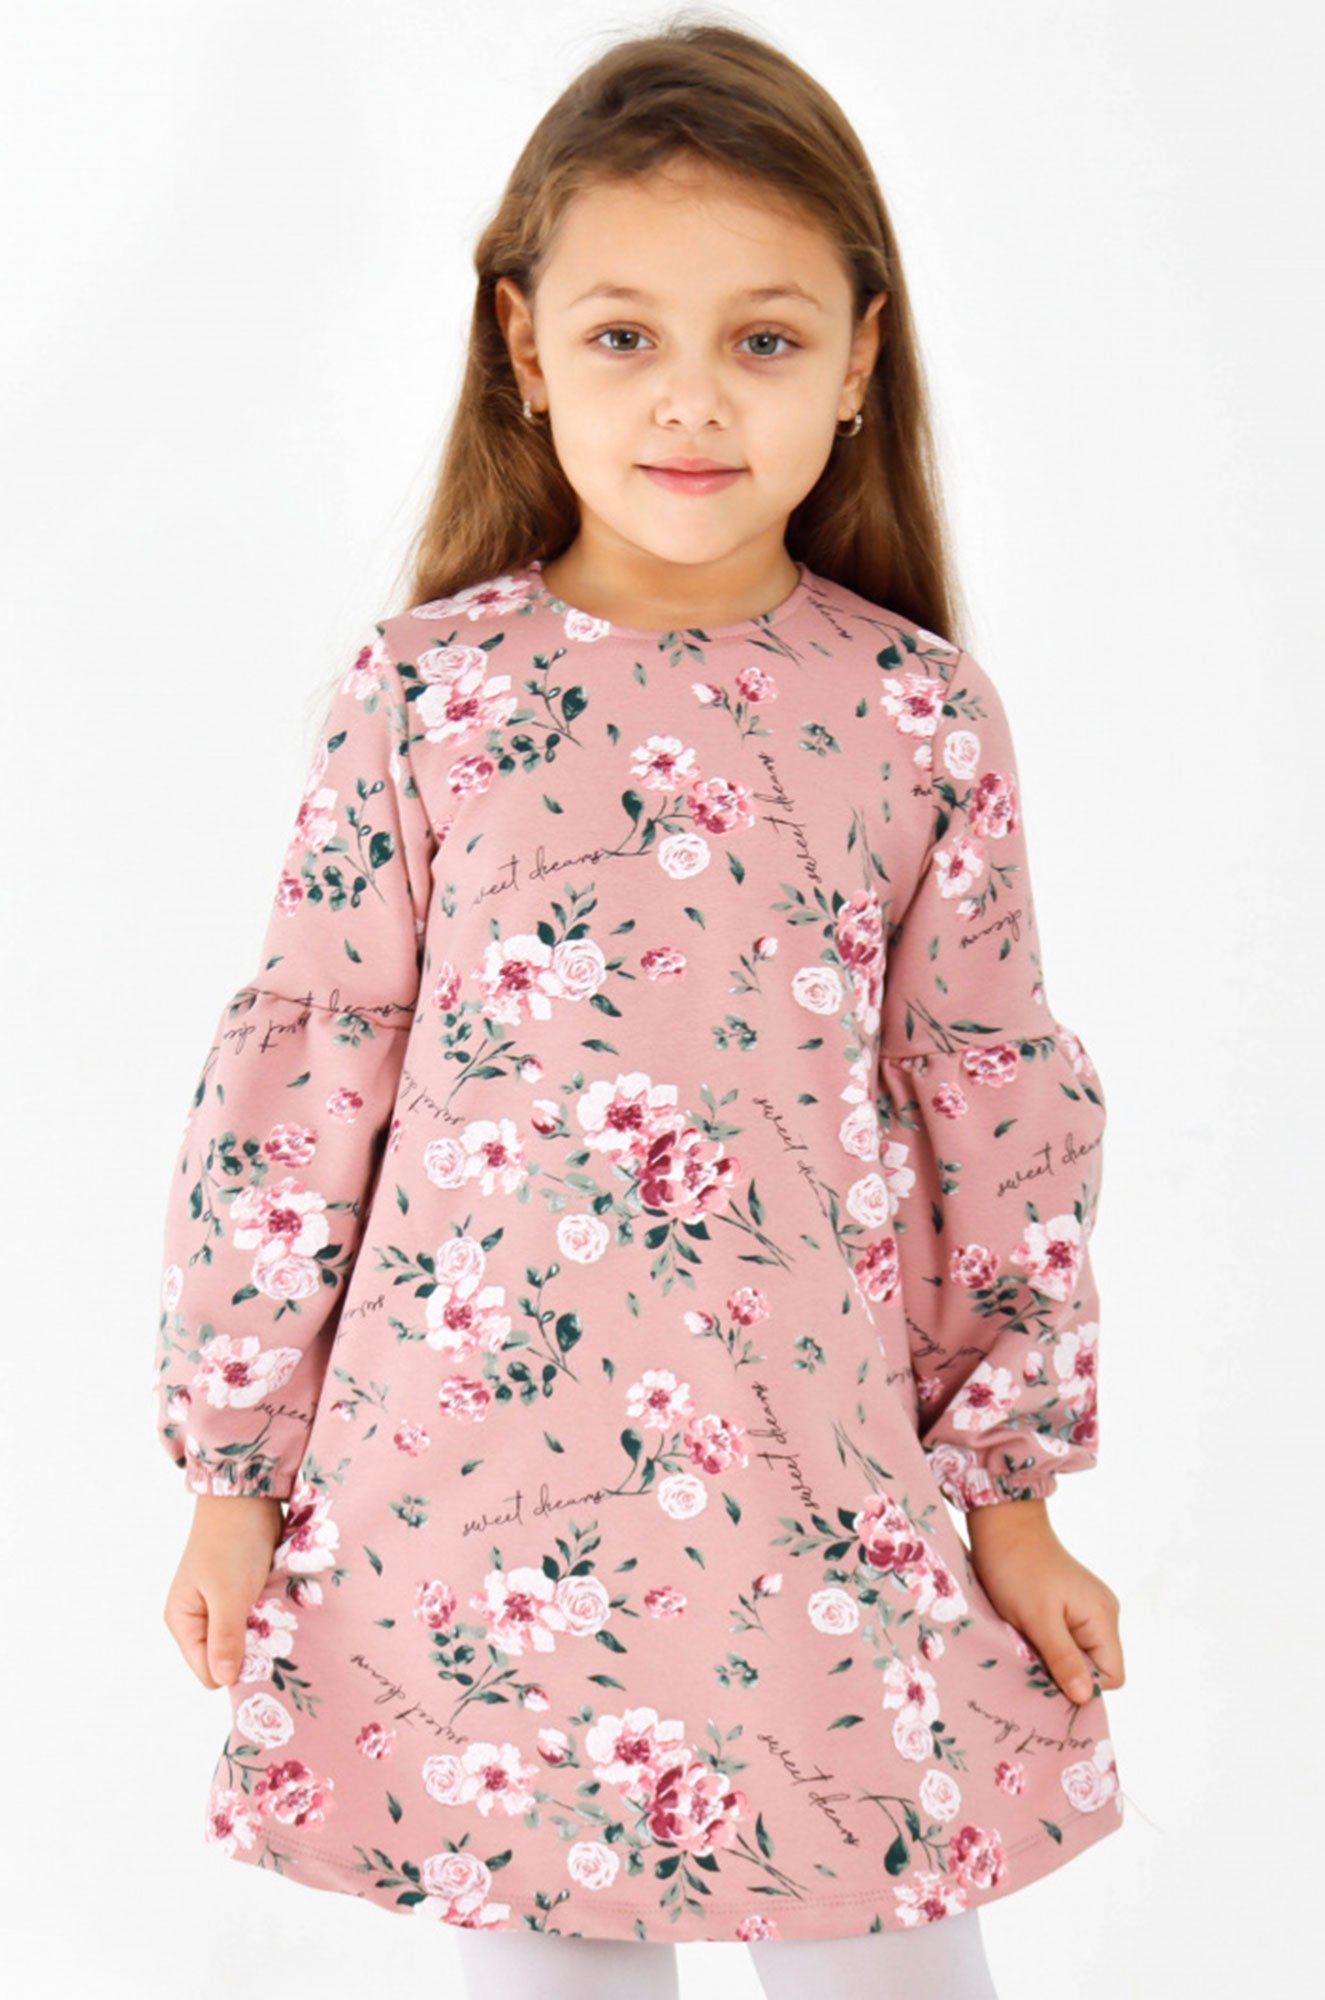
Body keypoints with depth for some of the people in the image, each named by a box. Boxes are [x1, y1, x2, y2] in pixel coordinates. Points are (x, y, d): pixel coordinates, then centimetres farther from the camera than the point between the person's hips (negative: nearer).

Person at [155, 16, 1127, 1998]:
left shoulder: (925, 717, -1)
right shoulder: (424, 689, -4)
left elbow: (1003, 1109, 5)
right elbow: (293, 1081, 0)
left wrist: (1010, 1485, 8)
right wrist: (237, 1469, 3)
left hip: (821, 1503, 1)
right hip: (465, 1496, 0)